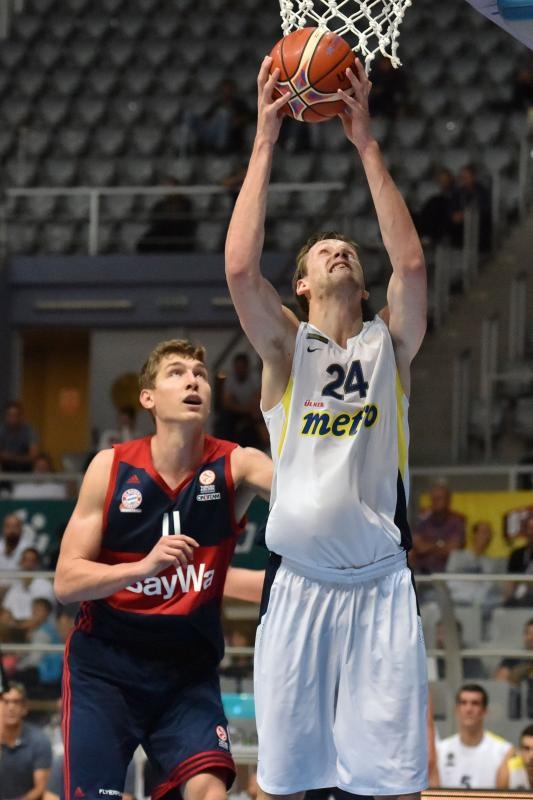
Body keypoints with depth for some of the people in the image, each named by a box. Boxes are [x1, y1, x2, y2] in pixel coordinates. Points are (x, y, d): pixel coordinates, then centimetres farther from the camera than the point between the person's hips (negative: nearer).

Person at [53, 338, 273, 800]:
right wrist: (144, 566, -27)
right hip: (104, 665, 0)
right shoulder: (111, 468, -7)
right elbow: (66, 582, -10)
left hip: (189, 668, 1)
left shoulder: (234, 467, -8)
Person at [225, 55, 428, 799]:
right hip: (299, 581, 0)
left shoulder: (390, 344, 7)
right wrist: (265, 141, -12)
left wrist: (365, 143, -11)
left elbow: (412, 263, -11)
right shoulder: (286, 347, 5)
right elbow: (240, 267, -12)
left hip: (381, 582, 0)